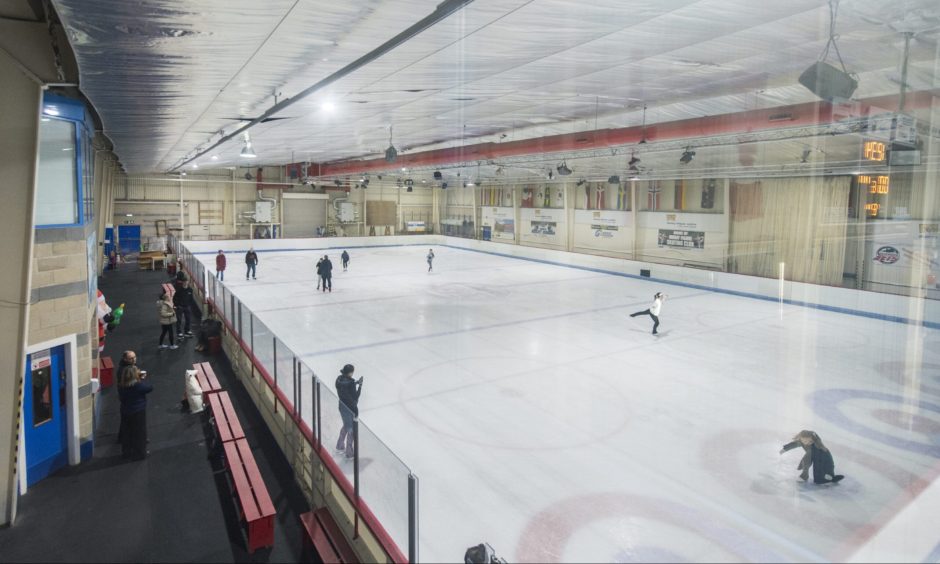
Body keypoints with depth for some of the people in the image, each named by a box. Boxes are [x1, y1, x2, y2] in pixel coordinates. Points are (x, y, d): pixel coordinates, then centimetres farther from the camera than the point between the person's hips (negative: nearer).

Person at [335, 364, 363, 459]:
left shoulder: (339, 379, -6)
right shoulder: (350, 382, -29)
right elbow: (355, 397, -22)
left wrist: (355, 383, 2)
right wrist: (360, 385, -18)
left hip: (342, 407, 8)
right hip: (350, 409, -8)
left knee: (346, 426, 30)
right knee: (351, 430, 11)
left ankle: (340, 446, 46)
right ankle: (349, 453, 25)